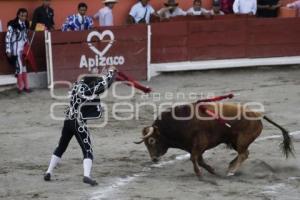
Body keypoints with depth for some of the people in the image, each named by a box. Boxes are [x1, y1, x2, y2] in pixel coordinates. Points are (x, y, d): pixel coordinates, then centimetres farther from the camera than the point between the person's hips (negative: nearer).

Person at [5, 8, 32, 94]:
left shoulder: (26, 24, 5)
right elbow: (8, 38, -12)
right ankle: (20, 87, 9)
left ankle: (26, 86, 17)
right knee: (19, 67, -2)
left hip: (24, 49, 6)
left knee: (24, 67, 11)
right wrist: (8, 50, -12)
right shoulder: (12, 25, -14)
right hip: (16, 49, -6)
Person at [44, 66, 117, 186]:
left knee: (61, 148, 19)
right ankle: (86, 175, -24)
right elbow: (105, 84, -9)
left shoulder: (76, 86, 5)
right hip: (79, 124, -7)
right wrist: (111, 72, 9)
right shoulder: (89, 91, -14)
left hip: (68, 121, 7)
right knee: (88, 151, -6)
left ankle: (48, 173, 21)